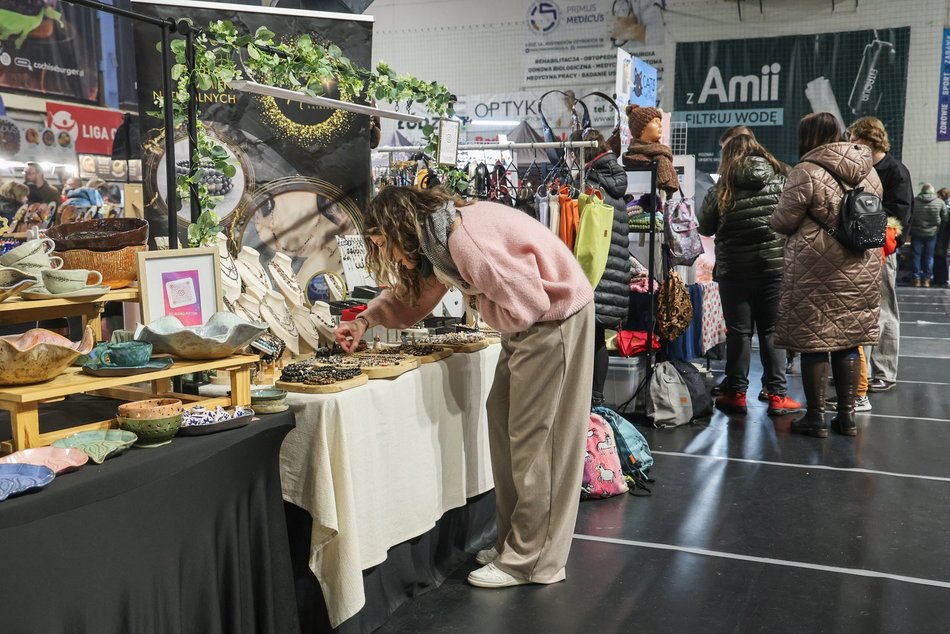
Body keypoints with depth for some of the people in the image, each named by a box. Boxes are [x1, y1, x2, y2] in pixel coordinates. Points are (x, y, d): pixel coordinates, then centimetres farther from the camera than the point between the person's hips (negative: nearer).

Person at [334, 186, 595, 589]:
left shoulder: (465, 240, -27)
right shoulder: (437, 238, 4)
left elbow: (524, 306, -27)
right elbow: (412, 292, 18)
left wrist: (477, 302, -10)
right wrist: (367, 319, 4)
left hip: (555, 317, -10)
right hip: (531, 323, 10)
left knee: (534, 439, -4)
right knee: (502, 422, 12)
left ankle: (531, 562, 7)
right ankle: (514, 544, 22)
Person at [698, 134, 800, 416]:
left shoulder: (722, 190, -3)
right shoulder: (781, 183, 0)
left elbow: (705, 227, 3)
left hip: (734, 269, -1)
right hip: (775, 265, 1)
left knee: (738, 331, 7)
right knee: (772, 331, 8)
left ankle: (736, 393, 11)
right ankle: (777, 395, 9)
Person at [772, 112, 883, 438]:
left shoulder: (806, 173, -12)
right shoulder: (869, 172, 8)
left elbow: (782, 222, -8)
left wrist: (808, 218, 13)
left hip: (817, 270, -6)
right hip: (861, 270, 6)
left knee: (814, 341, 2)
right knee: (848, 341, 12)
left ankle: (815, 417, 7)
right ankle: (847, 415, 19)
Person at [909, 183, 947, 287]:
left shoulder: (914, 201, -6)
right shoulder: (940, 202, -4)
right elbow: (945, 219, 1)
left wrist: (909, 231, 9)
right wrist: (939, 229, 15)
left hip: (917, 233, -1)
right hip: (932, 233, 1)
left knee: (916, 255, 7)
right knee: (929, 256, 9)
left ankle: (917, 279, 6)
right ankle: (927, 279, 9)